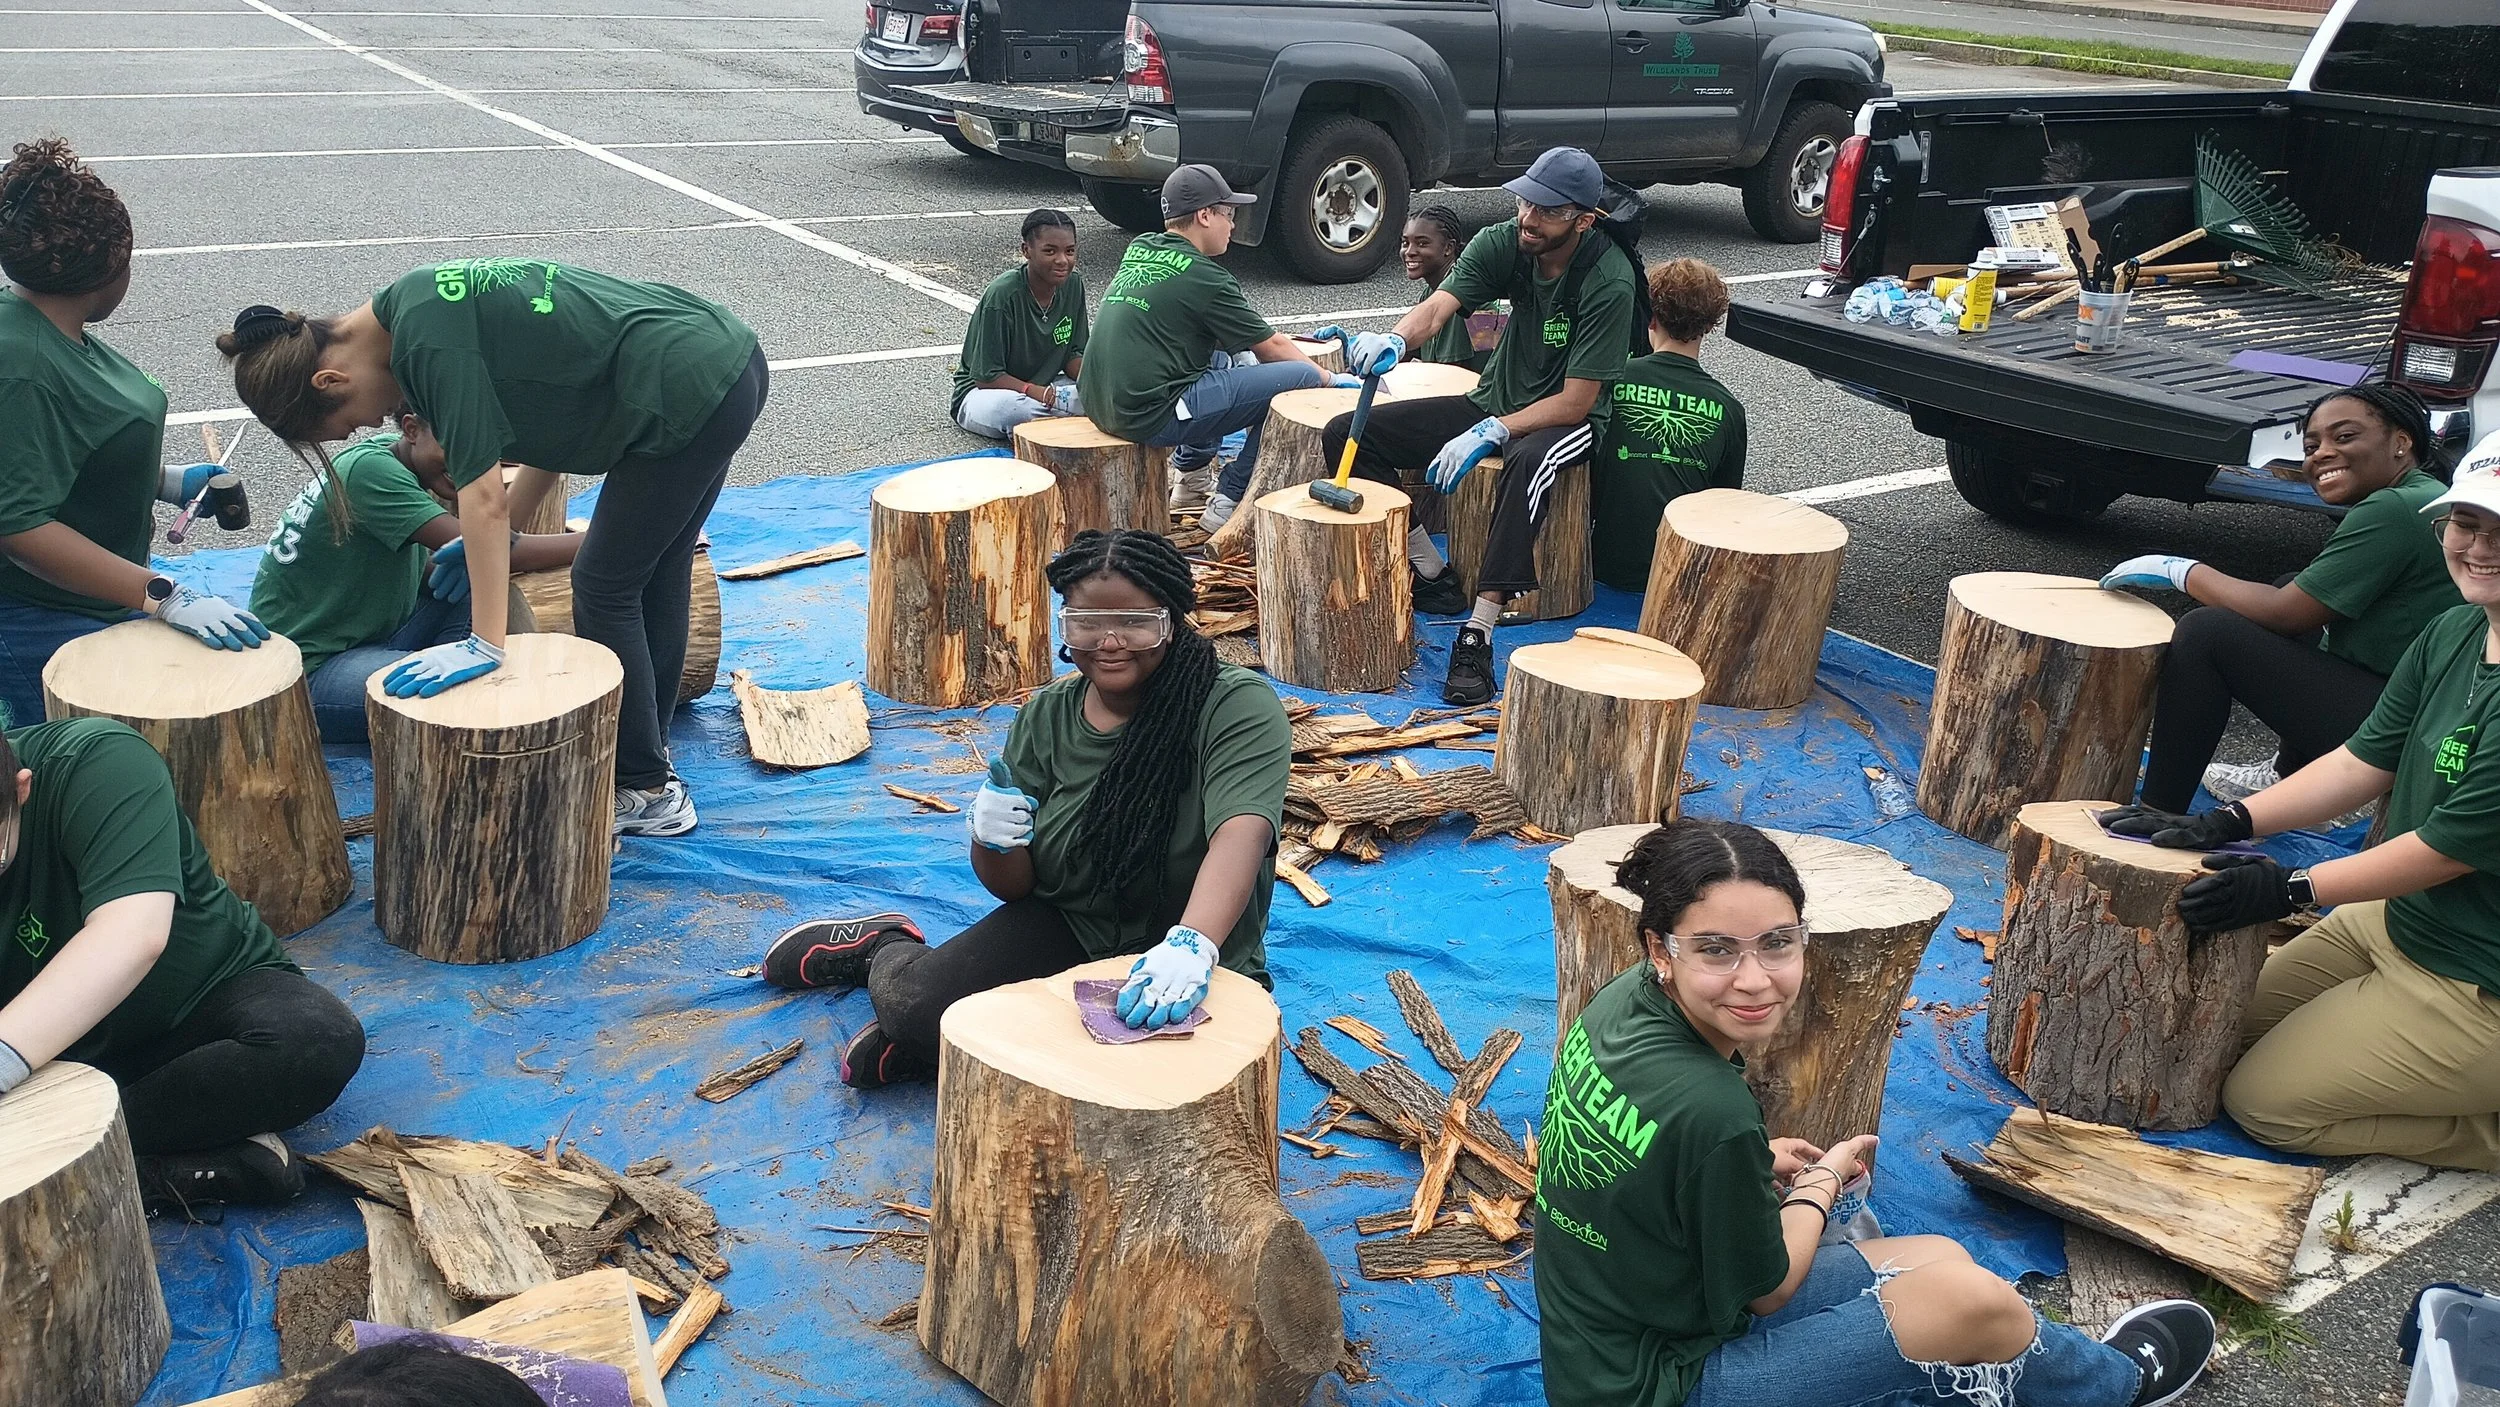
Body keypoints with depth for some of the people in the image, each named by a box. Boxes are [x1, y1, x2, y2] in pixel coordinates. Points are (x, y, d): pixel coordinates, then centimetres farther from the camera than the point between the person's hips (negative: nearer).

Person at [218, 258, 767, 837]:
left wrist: (485, 646, -17)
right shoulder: (429, 300, 11)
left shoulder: (426, 340, -16)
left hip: (688, 395, -9)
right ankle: (647, 745, 39)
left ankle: (646, 793, 17)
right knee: (654, 573, 22)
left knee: (604, 588, 4)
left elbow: (484, 497, -19)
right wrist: (499, 531, 17)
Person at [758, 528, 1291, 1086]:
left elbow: (1240, 833, -36)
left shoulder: (1240, 707, -18)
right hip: (1066, 926, 3)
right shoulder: (1048, 715, -3)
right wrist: (995, 842, -23)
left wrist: (1191, 943, -54)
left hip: (1203, 970, -2)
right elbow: (1013, 886, 1)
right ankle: (889, 947, 23)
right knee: (915, 1007, -17)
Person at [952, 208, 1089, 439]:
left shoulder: (1073, 283, -4)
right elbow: (986, 377, -21)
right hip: (982, 391, -6)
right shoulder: (1002, 294, -23)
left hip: (1044, 385, 6)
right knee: (1002, 408, -42)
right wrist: (1041, 393, -33)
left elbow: (1073, 355, 4)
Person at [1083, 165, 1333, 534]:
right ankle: (1230, 502, -3)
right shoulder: (1203, 277, -10)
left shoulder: (1138, 250, 13)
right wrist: (1331, 380, 15)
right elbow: (1270, 347, 0)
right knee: (1301, 378, -8)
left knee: (1225, 357, 31)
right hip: (1151, 416, -9)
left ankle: (1188, 470, 28)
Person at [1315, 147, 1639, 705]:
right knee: (1345, 435, -7)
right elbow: (1438, 306, -24)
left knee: (1529, 462, -44)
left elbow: (1575, 403, -24)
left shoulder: (1609, 284, -24)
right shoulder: (1502, 244, -9)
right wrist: (1394, 340, -46)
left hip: (1568, 419, -6)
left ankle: (1478, 635, -40)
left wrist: (1490, 434, -32)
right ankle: (1433, 576, -4)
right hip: (1495, 400, 6)